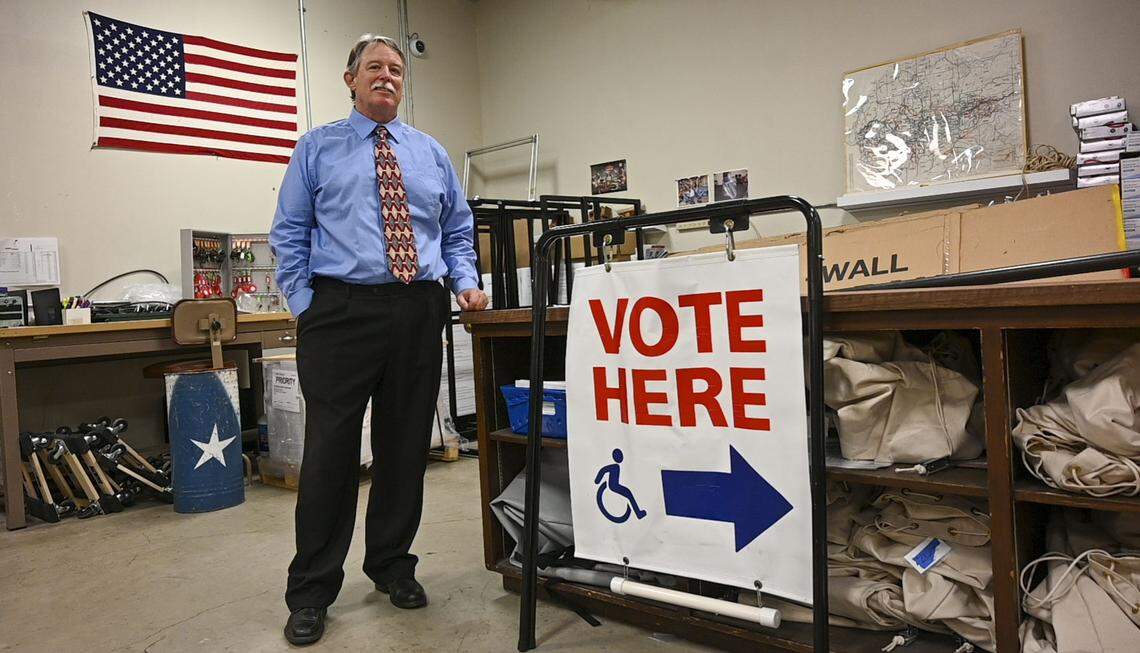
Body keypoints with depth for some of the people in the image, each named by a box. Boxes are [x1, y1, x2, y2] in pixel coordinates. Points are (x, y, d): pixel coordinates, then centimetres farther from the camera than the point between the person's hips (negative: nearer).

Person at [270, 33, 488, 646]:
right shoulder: (317, 148, 9)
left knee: (406, 447, 9)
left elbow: (458, 230, 19)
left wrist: (466, 282, 2)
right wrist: (303, 304, -3)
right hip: (340, 312, -3)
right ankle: (311, 591, 14)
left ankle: (392, 565, 27)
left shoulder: (430, 153, 17)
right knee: (330, 451, -1)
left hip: (418, 313, 3)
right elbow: (289, 233, 7)